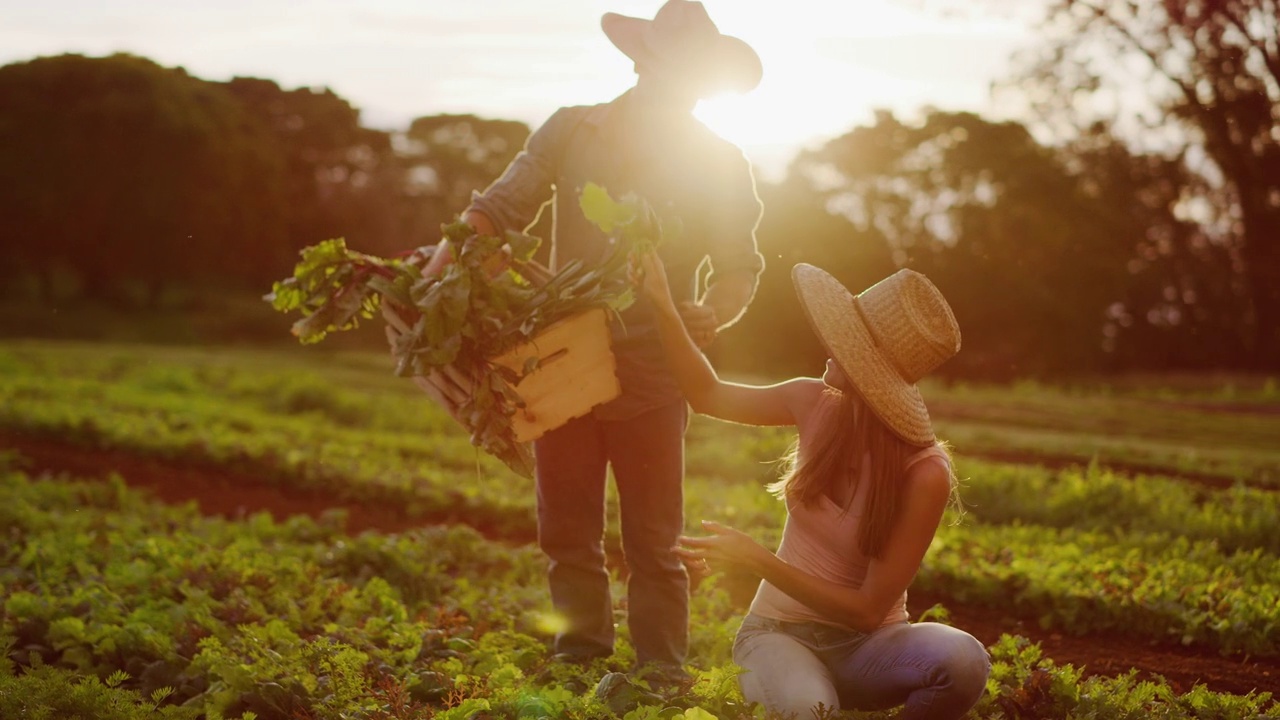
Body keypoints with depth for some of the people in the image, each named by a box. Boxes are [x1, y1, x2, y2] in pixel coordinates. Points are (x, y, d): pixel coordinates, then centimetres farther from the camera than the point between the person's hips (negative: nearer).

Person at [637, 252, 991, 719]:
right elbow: (707, 395, 10)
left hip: (864, 642, -1)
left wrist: (756, 560, -26)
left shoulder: (924, 474, -21)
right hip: (779, 630, 1)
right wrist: (662, 304, 1)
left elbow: (869, 609, -18)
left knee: (964, 660, -34)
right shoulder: (817, 405, -8)